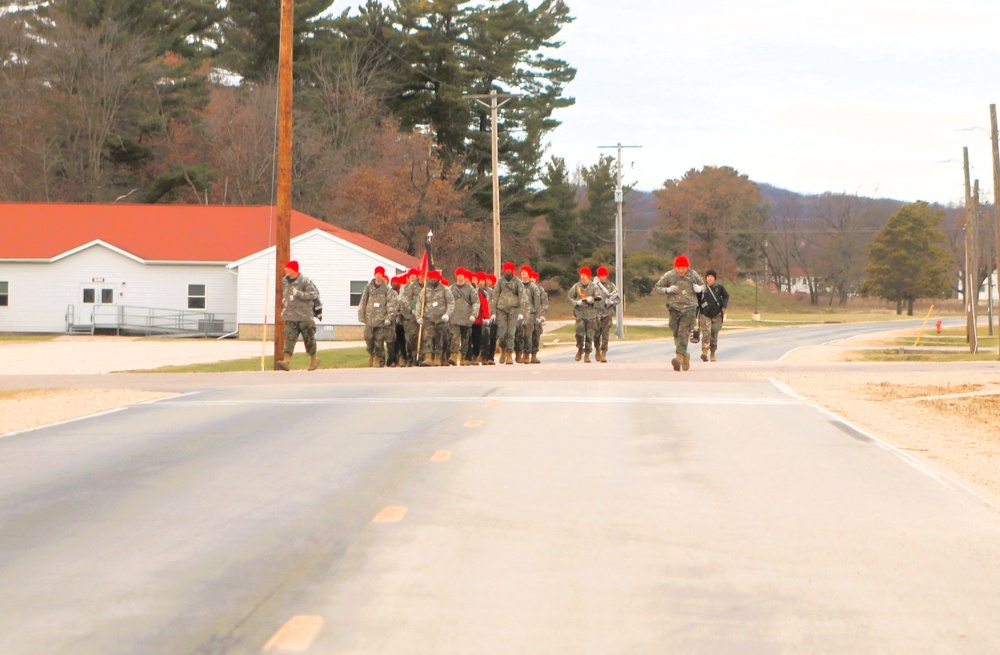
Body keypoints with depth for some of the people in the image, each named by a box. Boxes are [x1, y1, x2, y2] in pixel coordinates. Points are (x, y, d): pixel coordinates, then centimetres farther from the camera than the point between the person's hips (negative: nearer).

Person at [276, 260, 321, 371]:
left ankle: (314, 359, 27)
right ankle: (286, 361, -20)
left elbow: (314, 294, -15)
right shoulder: (285, 281, 11)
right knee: (289, 339, -9)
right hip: (290, 316, 5)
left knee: (309, 338, 8)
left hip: (304, 316, -5)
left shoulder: (305, 281, -11)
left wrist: (299, 294, -22)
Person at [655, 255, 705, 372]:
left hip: (690, 308, -2)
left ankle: (679, 357, -27)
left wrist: (699, 289, -7)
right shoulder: (669, 275, 0)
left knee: (684, 333, -16)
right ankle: (685, 355, 26)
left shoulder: (693, 275, 2)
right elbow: (658, 287, 8)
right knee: (676, 334, 5)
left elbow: (703, 284, 17)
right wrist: (667, 290, -12)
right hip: (675, 308, 2)